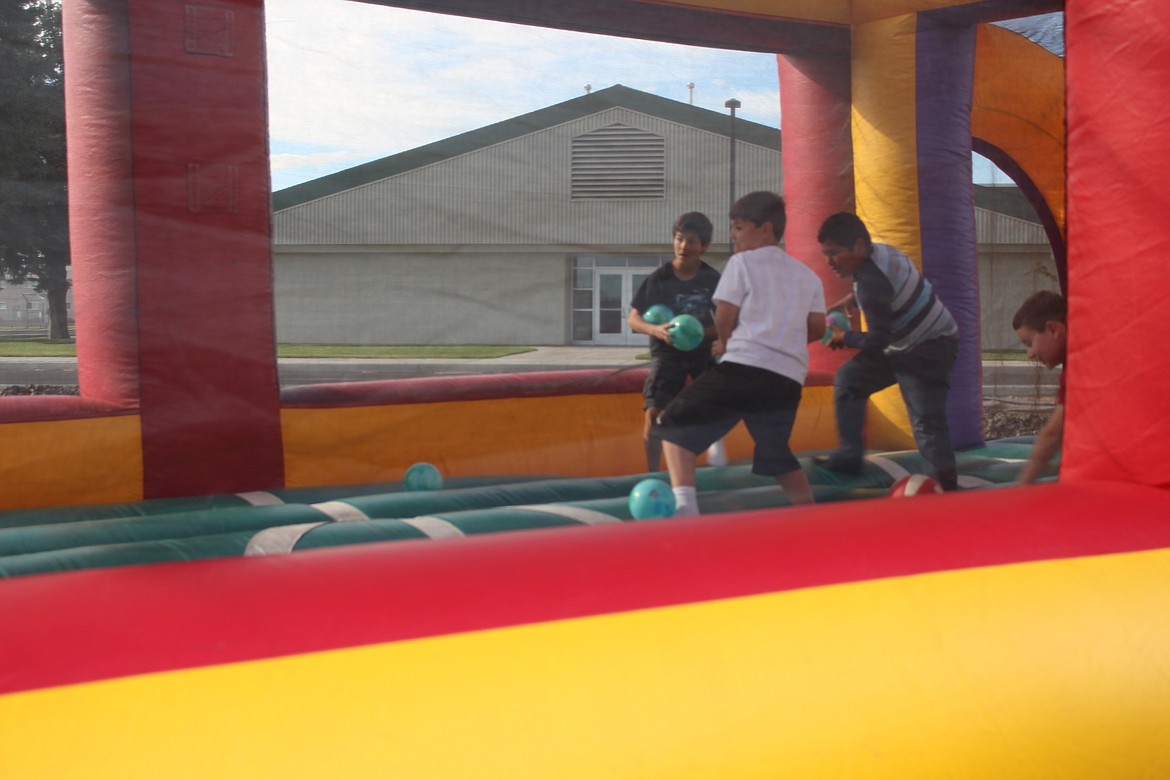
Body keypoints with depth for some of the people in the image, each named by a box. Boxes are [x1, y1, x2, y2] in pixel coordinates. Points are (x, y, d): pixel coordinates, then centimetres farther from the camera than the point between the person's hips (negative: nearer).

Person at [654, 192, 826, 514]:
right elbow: (817, 328, 16)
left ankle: (683, 504, -19)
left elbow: (724, 318, -1)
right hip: (789, 380, 6)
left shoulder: (742, 262, 4)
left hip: (744, 367, -6)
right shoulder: (807, 275, 20)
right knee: (777, 456, 26)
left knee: (675, 424, 1)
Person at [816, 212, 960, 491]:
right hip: (900, 343, 10)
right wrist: (849, 300, 8)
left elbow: (878, 342, -25)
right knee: (848, 378, 13)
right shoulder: (879, 251, -4)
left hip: (930, 350, -10)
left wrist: (844, 337, -8)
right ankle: (848, 457, 18)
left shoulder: (872, 279, -30)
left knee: (926, 422, -17)